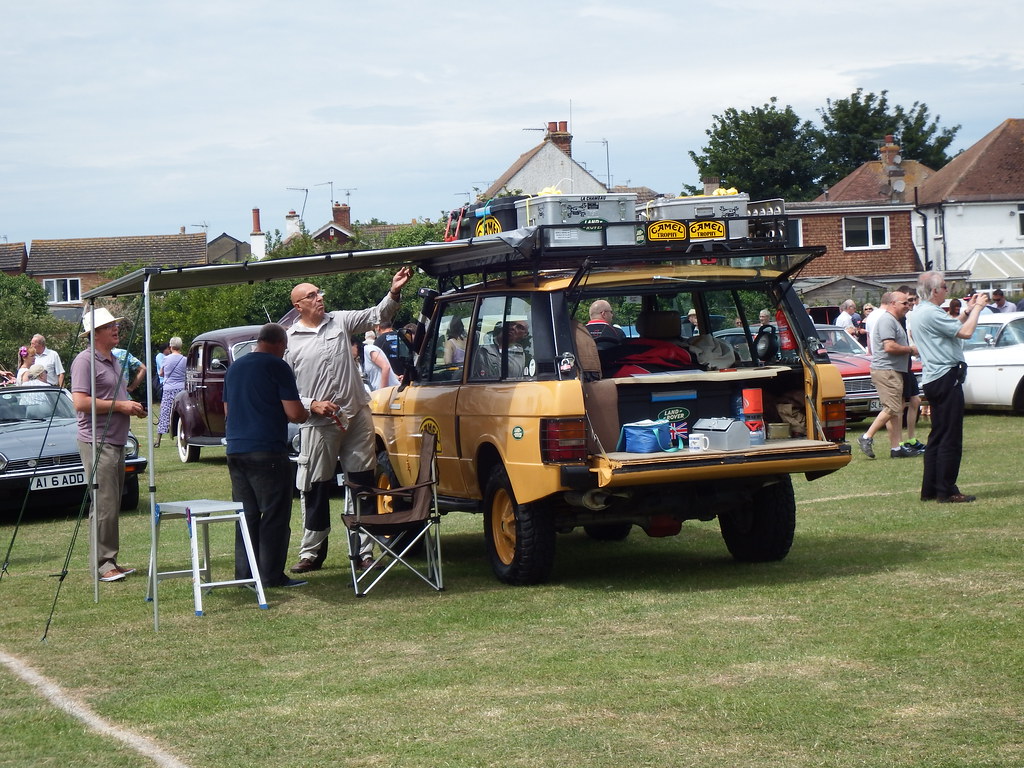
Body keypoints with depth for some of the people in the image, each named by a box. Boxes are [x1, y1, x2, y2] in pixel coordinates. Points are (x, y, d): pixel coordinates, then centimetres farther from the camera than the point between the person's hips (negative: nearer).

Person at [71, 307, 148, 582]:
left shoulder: (113, 360, 19)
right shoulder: (85, 360, -11)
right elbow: (81, 402, -20)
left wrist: (133, 407, 10)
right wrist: (121, 406, -17)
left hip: (116, 441, 10)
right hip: (97, 443, -10)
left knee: (113, 505, 11)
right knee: (104, 505, -10)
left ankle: (110, 562, 17)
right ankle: (102, 564, -6)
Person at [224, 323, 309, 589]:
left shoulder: (235, 368, 15)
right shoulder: (277, 367, -7)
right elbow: (294, 413, -12)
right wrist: (306, 414, 9)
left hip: (235, 450, 7)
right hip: (267, 451, -7)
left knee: (246, 514, 11)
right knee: (275, 515, -1)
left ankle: (244, 574, 11)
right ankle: (272, 575, -3)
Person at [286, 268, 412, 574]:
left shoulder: (340, 321, 8)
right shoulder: (289, 340, 0)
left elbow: (377, 316, 1)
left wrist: (394, 292, -17)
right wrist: (312, 405, -11)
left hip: (356, 415, 3)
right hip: (318, 425, -3)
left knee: (363, 484, 4)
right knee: (316, 490, 2)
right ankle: (311, 553, 12)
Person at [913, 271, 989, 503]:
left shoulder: (920, 312, 15)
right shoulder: (931, 313, -17)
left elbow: (952, 328, 24)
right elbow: (965, 332, -19)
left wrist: (968, 310, 18)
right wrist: (977, 308, -6)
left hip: (933, 380, 11)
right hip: (946, 378, -11)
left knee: (937, 436, 14)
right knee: (950, 438, -7)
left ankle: (930, 489, 16)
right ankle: (946, 491, -6)